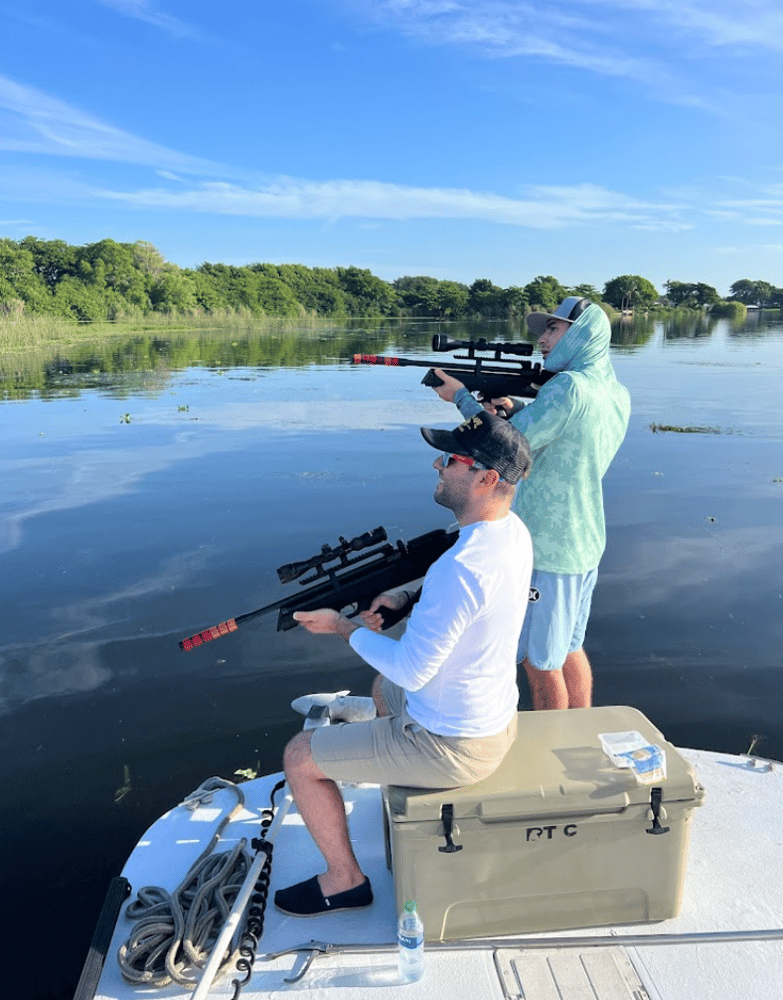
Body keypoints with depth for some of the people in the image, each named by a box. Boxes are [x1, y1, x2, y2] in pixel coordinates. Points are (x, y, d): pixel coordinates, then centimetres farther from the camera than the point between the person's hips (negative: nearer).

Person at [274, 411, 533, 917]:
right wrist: (409, 599, -2)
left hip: (452, 747, -9)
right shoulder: (515, 530, -5)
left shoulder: (460, 567, -34)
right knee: (384, 688, 35)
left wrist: (344, 626, -13)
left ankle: (345, 880, 23)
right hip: (498, 720, 9)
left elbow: (411, 669, -26)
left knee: (299, 757, 4)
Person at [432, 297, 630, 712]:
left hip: (546, 546, -9)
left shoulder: (568, 386, -20)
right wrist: (516, 407, 6)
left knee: (540, 661, 7)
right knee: (569, 649, 22)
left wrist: (462, 397, -5)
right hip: (586, 543, 9)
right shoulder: (617, 393, 8)